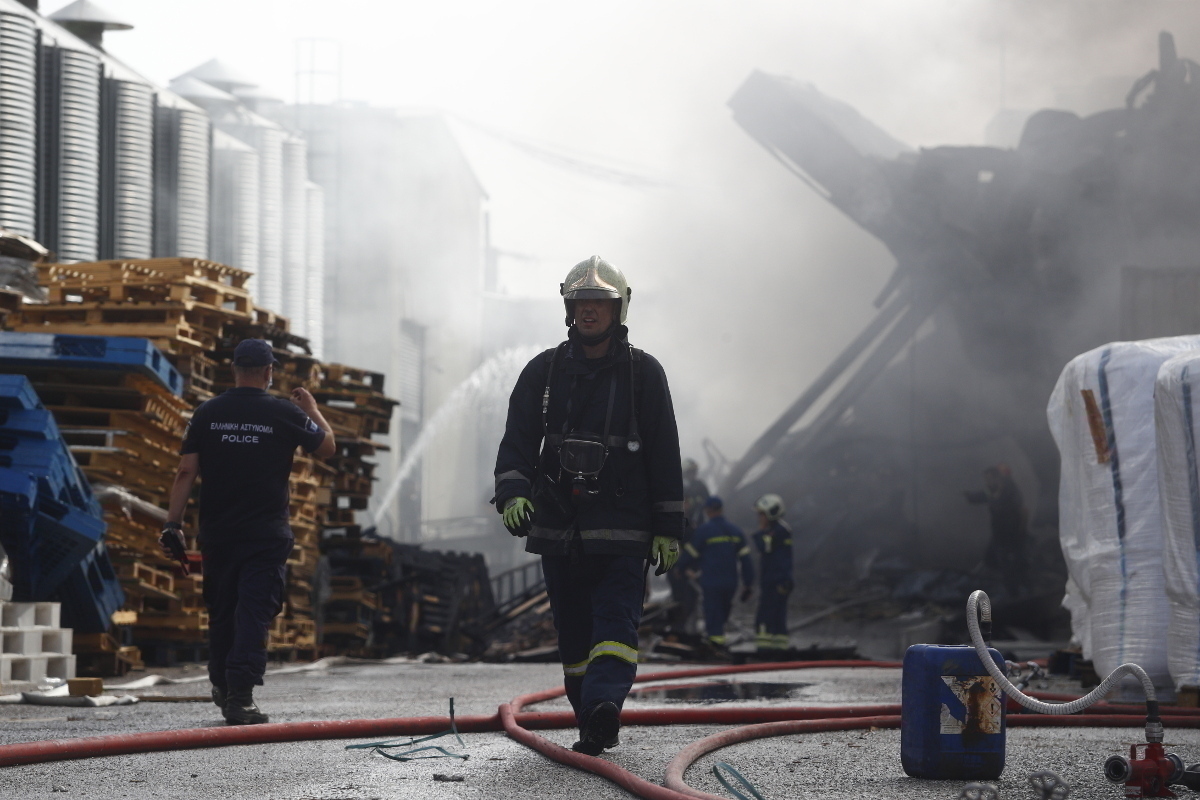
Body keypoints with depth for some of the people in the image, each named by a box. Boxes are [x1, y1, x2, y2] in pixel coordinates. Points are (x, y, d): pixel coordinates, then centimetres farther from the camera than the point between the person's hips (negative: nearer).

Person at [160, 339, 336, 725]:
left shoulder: (207, 413, 1)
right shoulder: (285, 414, -4)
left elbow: (186, 472, -2)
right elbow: (327, 447, 11)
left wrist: (173, 523, 0)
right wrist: (312, 410, 28)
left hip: (217, 533, 3)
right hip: (267, 534, -3)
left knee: (221, 614, 15)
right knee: (254, 615, -5)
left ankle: (222, 689, 28)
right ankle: (240, 696, -15)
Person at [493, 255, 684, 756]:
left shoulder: (643, 373, 4)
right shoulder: (543, 372, 10)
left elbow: (665, 456, 4)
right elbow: (517, 441, 6)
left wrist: (668, 529, 0)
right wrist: (512, 491, -14)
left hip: (622, 526, -3)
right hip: (557, 524, 3)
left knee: (616, 620, -16)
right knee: (573, 630, 5)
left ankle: (605, 703, -32)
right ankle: (595, 728, 10)